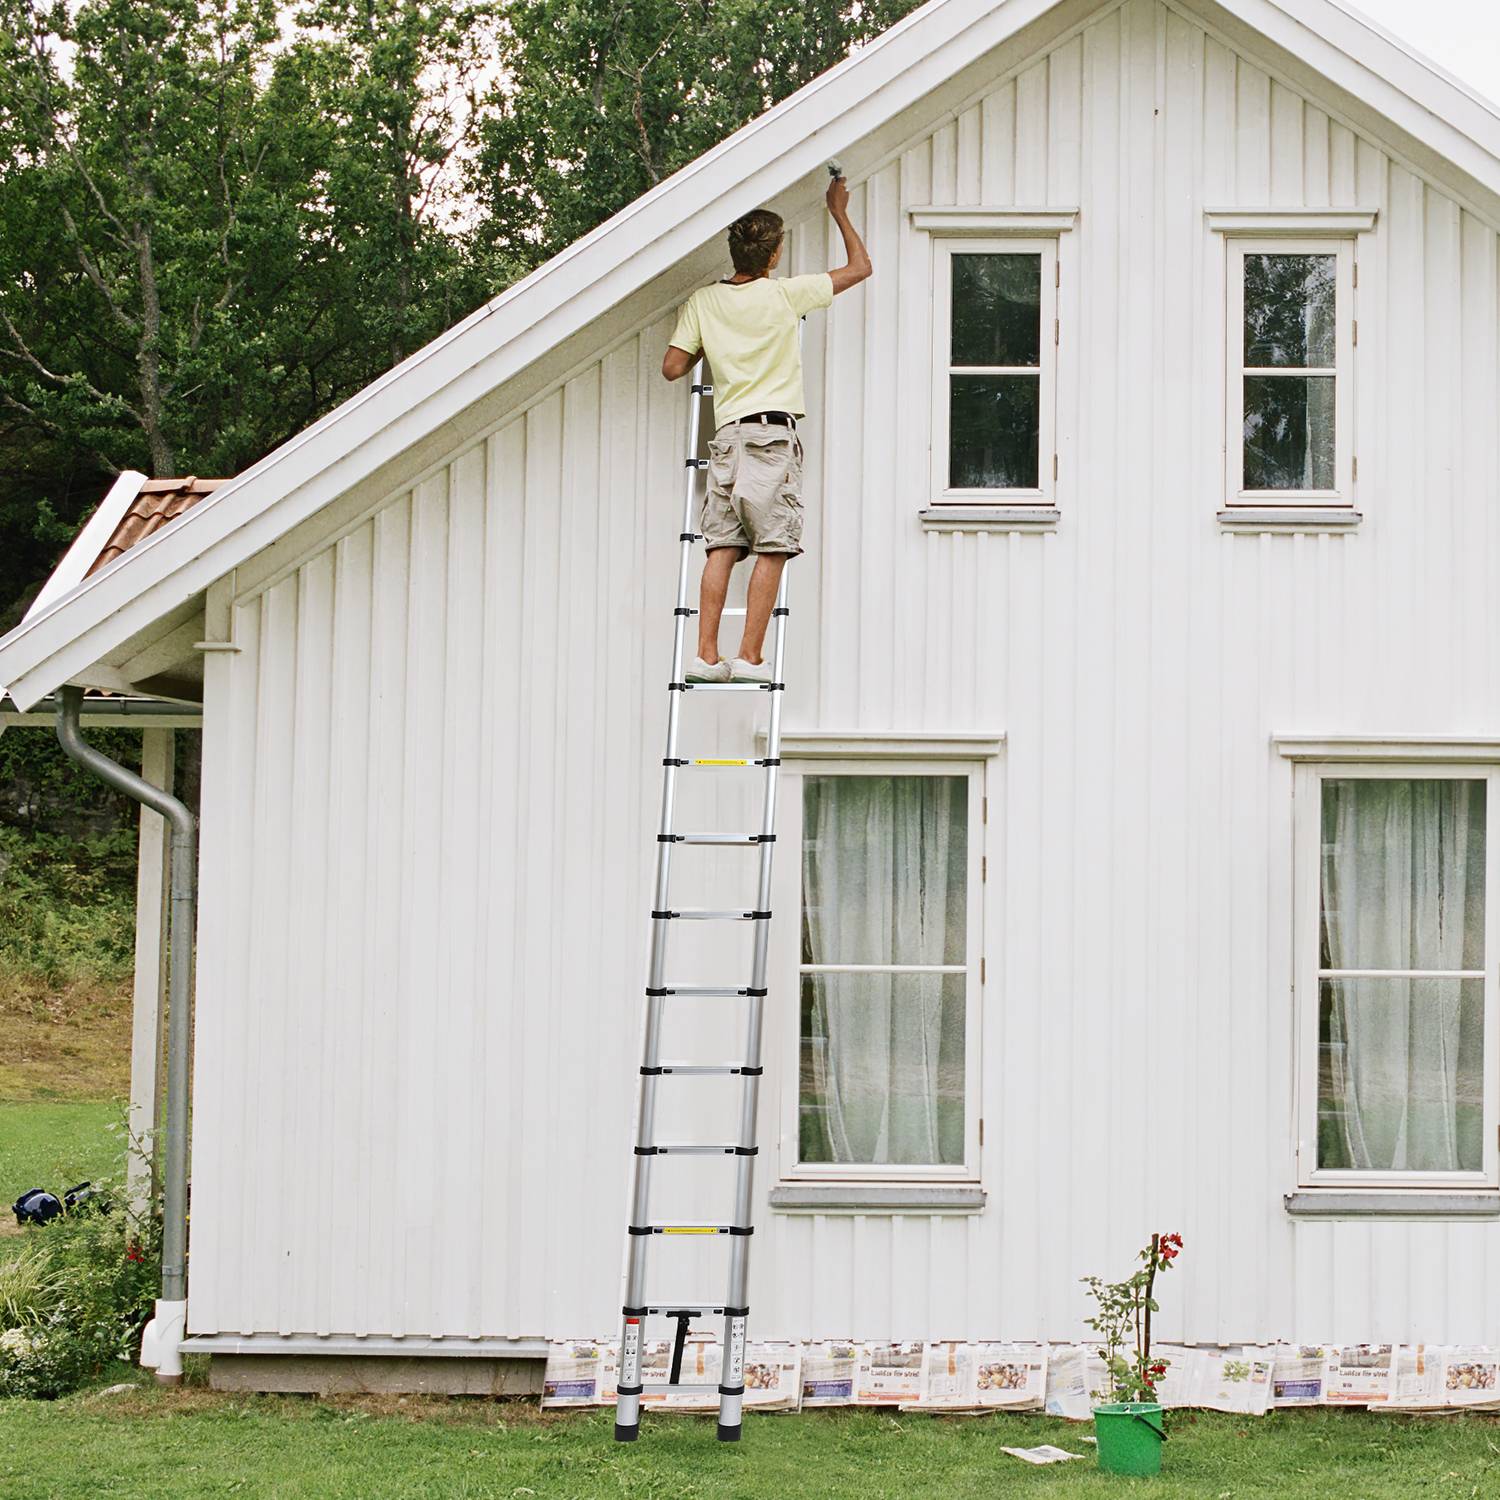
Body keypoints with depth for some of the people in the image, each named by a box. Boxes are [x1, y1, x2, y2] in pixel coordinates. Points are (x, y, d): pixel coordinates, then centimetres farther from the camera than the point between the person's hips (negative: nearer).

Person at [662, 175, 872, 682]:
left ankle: (707, 655, -5)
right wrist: (839, 213, 23)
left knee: (721, 549, 1)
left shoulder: (702, 302, 7)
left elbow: (673, 367, 7)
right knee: (771, 550, -4)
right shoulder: (785, 294, -1)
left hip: (727, 436, 4)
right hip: (774, 433, -4)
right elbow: (860, 266, 9)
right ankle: (750, 657, -9)